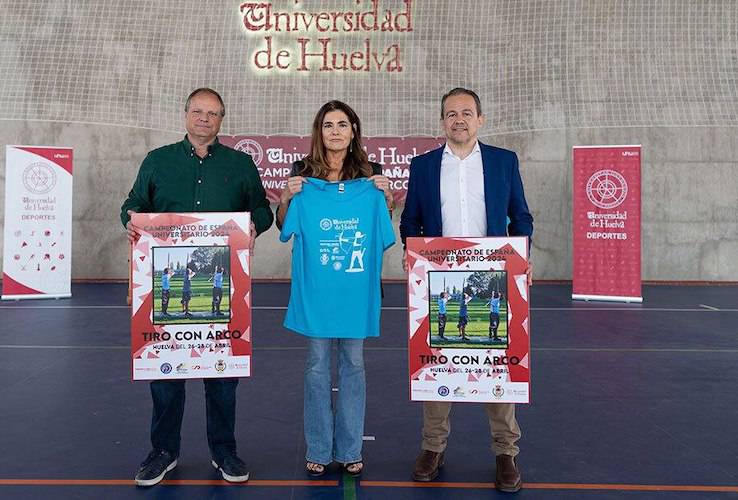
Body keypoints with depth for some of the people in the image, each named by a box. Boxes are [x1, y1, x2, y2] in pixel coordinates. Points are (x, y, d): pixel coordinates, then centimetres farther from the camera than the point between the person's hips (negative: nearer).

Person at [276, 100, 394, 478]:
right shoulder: (303, 174, 1)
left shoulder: (369, 175, 4)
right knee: (317, 365, 7)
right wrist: (286, 198, -10)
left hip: (355, 288, 1)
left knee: (353, 364, 9)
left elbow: (382, 230, 10)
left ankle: (350, 449, 23)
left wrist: (387, 199, -7)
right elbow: (284, 226, 8)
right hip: (315, 287, -1)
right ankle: (318, 449, 22)